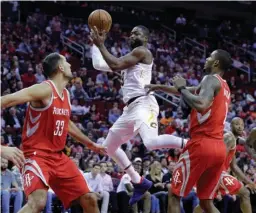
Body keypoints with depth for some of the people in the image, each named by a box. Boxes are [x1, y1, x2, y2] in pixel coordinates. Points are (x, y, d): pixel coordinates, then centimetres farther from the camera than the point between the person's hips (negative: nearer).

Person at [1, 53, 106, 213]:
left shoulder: (66, 94, 13)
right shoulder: (45, 90, -15)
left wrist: (90, 143, 40)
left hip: (58, 157, 9)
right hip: (37, 155, -9)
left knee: (89, 199, 8)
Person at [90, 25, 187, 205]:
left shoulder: (142, 51, -3)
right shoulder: (131, 57, 25)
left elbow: (115, 65, -14)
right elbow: (99, 65, 25)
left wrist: (101, 44, -6)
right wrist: (95, 43, 23)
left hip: (143, 104, -10)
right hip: (131, 107, 10)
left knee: (151, 142, -36)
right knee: (109, 146, 19)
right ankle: (139, 182, 23)